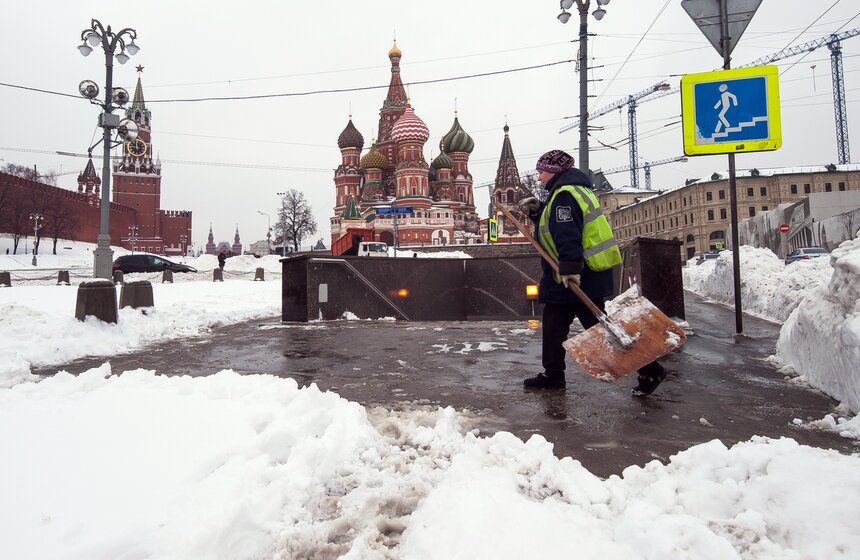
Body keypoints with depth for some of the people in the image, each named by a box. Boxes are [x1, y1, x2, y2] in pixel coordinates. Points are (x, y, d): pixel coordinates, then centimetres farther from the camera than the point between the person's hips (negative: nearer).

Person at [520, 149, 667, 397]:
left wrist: (570, 267, -37)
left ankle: (648, 370, 3)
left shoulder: (564, 195, -16)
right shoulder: (570, 191, 18)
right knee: (553, 323, 15)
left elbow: (568, 234, -29)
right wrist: (537, 211, 14)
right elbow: (557, 225, 24)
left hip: (579, 277, -11)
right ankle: (552, 374, 25)